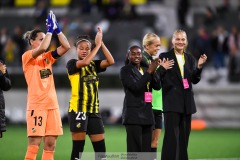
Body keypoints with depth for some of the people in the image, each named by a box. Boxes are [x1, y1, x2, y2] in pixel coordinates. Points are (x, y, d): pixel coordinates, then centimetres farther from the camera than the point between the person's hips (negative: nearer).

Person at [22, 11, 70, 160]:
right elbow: (42, 48, -22)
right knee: (34, 143, -10)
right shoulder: (27, 57, -3)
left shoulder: (47, 57, 15)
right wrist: (50, 29, -13)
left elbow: (66, 46, 6)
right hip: (36, 105, -6)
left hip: (52, 104, 6)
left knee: (50, 144, 4)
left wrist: (57, 29, -1)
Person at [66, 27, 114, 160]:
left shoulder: (94, 64, 12)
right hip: (78, 109, -5)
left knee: (101, 148, 4)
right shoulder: (72, 64, -2)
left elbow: (111, 61, -4)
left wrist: (101, 43, -9)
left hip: (94, 110, 6)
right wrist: (97, 44, -18)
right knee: (78, 148, -5)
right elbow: (85, 62, -22)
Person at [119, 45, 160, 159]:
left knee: (146, 149, 5)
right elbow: (136, 87, -16)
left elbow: (157, 86, 4)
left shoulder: (145, 69, 14)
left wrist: (153, 71, -13)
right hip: (133, 114, -6)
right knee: (134, 149, -10)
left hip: (147, 112, 6)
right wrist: (149, 71, -18)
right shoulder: (125, 70, -2)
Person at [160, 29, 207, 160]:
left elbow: (195, 80, 5)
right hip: (172, 102, -5)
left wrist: (199, 66, -10)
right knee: (171, 136, -11)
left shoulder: (190, 58, 12)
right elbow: (159, 78, -6)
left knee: (184, 137, 10)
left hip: (186, 102, 5)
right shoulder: (165, 57, -2)